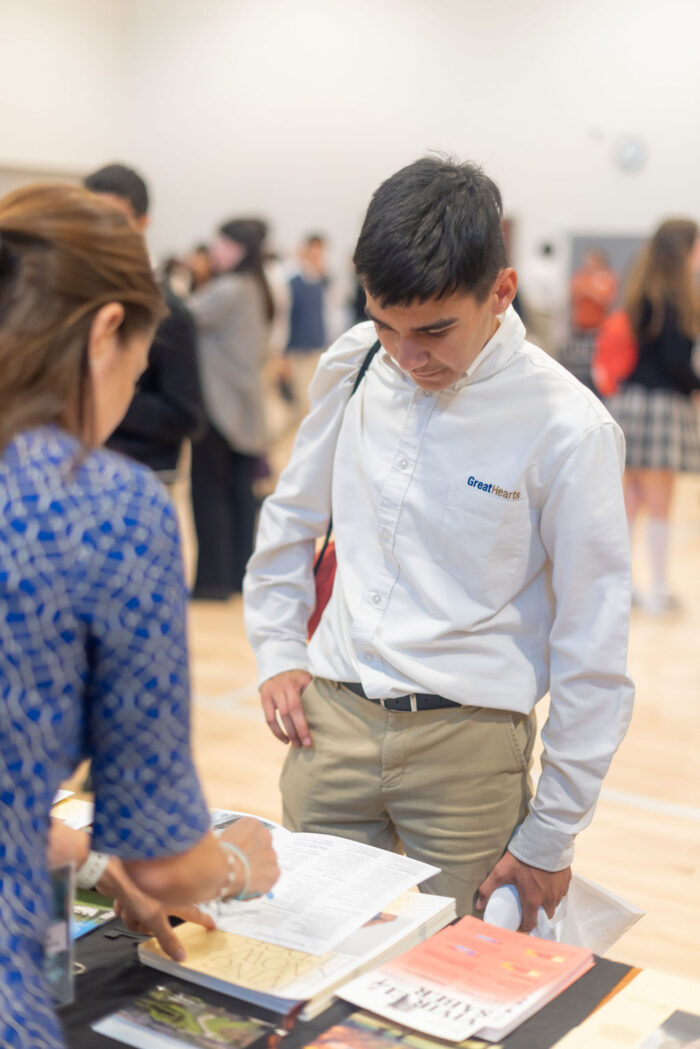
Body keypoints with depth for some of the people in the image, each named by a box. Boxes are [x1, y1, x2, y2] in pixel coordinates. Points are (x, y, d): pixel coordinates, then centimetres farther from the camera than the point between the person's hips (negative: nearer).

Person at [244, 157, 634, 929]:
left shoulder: (567, 427, -14)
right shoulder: (353, 366, 0)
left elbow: (593, 654, -8)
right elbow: (291, 518, 18)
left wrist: (550, 837, -5)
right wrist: (275, 651, 9)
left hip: (470, 744, -3)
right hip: (332, 719, 4)